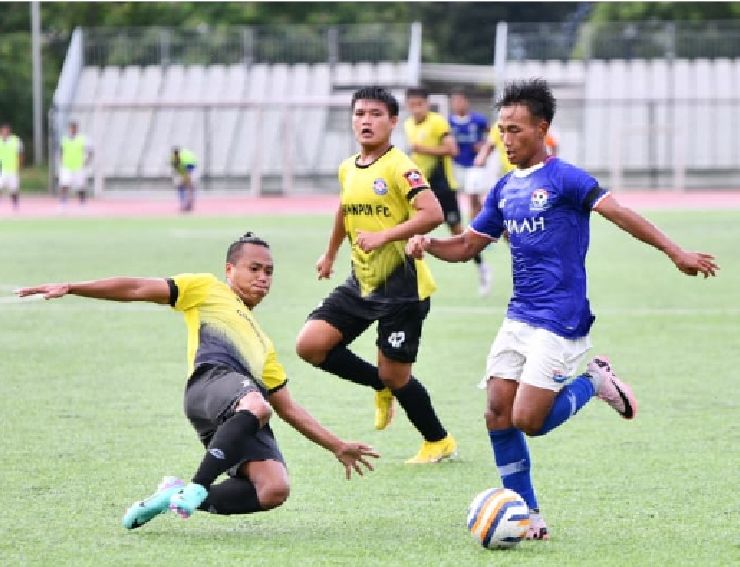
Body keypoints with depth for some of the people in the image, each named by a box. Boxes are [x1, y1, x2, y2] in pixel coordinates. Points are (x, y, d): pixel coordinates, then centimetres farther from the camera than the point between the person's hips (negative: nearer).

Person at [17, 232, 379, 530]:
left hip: (245, 412, 6)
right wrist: (70, 288, 8)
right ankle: (196, 488, -30)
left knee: (275, 490, -23)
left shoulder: (262, 344, 41)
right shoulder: (207, 289, 25)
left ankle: (177, 495, -8)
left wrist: (338, 447, 35)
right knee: (256, 406, -43)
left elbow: (288, 408, 41)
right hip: (213, 380, -6)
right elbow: (138, 290, 17)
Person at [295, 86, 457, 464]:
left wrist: (384, 236, -31)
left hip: (400, 284, -7)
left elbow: (433, 214, -27)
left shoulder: (399, 167, -16)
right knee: (309, 345, -5)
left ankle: (439, 442, 22)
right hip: (361, 283, 7)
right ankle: (382, 386, 17)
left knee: (395, 376, -1)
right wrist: (330, 254, 39)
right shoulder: (347, 170, 8)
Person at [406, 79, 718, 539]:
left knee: (527, 420, -14)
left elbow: (621, 215, -20)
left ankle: (594, 382, 11)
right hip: (518, 319, 7)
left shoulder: (564, 179, -10)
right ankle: (529, 516, 10)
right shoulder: (505, 190, 12)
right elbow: (467, 246, 19)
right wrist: (429, 244, -3)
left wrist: (676, 253, -29)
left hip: (559, 322, -7)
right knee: (498, 414, -1)